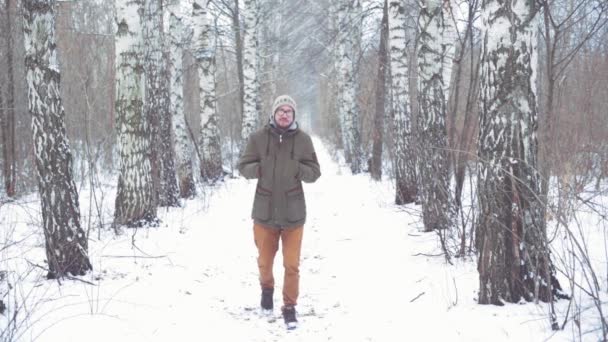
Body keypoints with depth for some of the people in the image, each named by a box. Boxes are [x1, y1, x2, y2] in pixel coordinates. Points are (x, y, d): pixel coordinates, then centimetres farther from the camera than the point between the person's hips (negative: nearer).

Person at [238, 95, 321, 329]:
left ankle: (290, 307, 18)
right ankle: (267, 288, 47)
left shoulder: (302, 139, -5)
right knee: (264, 261, 18)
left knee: (292, 265, 2)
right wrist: (259, 168, -20)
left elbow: (314, 172, -2)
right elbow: (243, 166, 0)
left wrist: (297, 168, -22)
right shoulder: (259, 138, -6)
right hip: (264, 211, 1)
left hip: (293, 213, -1)